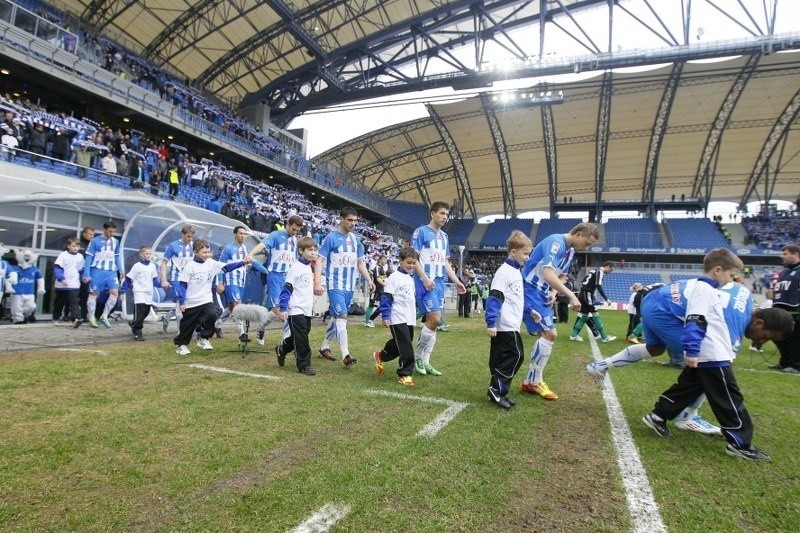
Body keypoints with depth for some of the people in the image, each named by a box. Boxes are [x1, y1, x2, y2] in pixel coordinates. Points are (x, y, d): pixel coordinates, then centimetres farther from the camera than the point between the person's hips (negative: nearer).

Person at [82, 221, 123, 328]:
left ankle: (104, 316, 3)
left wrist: (121, 270, 11)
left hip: (111, 272, 4)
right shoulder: (95, 241, -5)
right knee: (94, 294, 5)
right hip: (97, 271, -4)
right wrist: (86, 274, -9)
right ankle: (92, 319, 14)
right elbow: (89, 257, -5)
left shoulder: (115, 241, 9)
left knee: (115, 293, -8)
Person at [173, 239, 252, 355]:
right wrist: (181, 302, -11)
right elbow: (182, 284, -9)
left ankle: (204, 339, 1)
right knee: (187, 325, 8)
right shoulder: (189, 266, -10)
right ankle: (181, 344, 33)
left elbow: (227, 267, -8)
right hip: (190, 303, -3)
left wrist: (242, 263, -23)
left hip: (206, 300, 3)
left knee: (212, 315, -21)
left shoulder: (211, 263, 0)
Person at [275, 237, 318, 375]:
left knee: (300, 336, 17)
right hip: (296, 309, -8)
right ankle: (304, 365, 4)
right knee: (301, 338, -4)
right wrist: (282, 308, -18)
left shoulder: (309, 267, 13)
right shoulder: (296, 267, -13)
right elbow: (287, 288, -15)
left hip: (307, 309, 9)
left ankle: (282, 349, 38)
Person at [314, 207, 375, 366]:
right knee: (342, 317, -14)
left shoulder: (356, 240, 9)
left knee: (336, 317, 15)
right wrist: (317, 282, -20)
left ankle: (324, 347, 29)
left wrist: (369, 280, 7)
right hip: (335, 286, -6)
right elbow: (319, 260, -10)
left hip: (350, 286, 6)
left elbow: (360, 263, 16)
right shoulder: (331, 238, -9)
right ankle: (345, 355, -13)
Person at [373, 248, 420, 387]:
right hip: (398, 319, -8)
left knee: (398, 345, 17)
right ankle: (404, 374, 1)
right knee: (406, 348, -10)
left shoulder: (411, 278, 14)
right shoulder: (394, 277, -11)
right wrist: (385, 316, -18)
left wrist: (415, 314, 26)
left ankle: (380, 356, 40)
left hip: (410, 319, 8)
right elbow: (386, 297, -14)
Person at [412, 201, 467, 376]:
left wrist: (457, 281, 14)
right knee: (434, 319, -15)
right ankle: (417, 356, 3)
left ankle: (425, 362, 13)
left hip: (440, 282, 7)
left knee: (433, 321, 6)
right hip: (426, 281, -7)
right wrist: (425, 278, -20)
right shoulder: (421, 231, -4)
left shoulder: (444, 236, 18)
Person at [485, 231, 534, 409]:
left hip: (512, 326, 10)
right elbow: (494, 298, -20)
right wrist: (491, 323, -25)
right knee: (514, 356, -10)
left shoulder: (516, 272, 16)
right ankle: (497, 390, -1)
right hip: (504, 326, -10)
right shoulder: (504, 272, -14)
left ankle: (498, 390, 18)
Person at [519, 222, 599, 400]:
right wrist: (571, 296, -32)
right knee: (549, 334, -13)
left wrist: (554, 294, -1)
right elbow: (548, 274, -30)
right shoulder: (556, 242, -18)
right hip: (530, 291, -10)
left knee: (548, 335, 10)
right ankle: (534, 382, 0)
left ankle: (531, 381, 18)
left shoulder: (570, 251, 12)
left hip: (541, 294, 10)